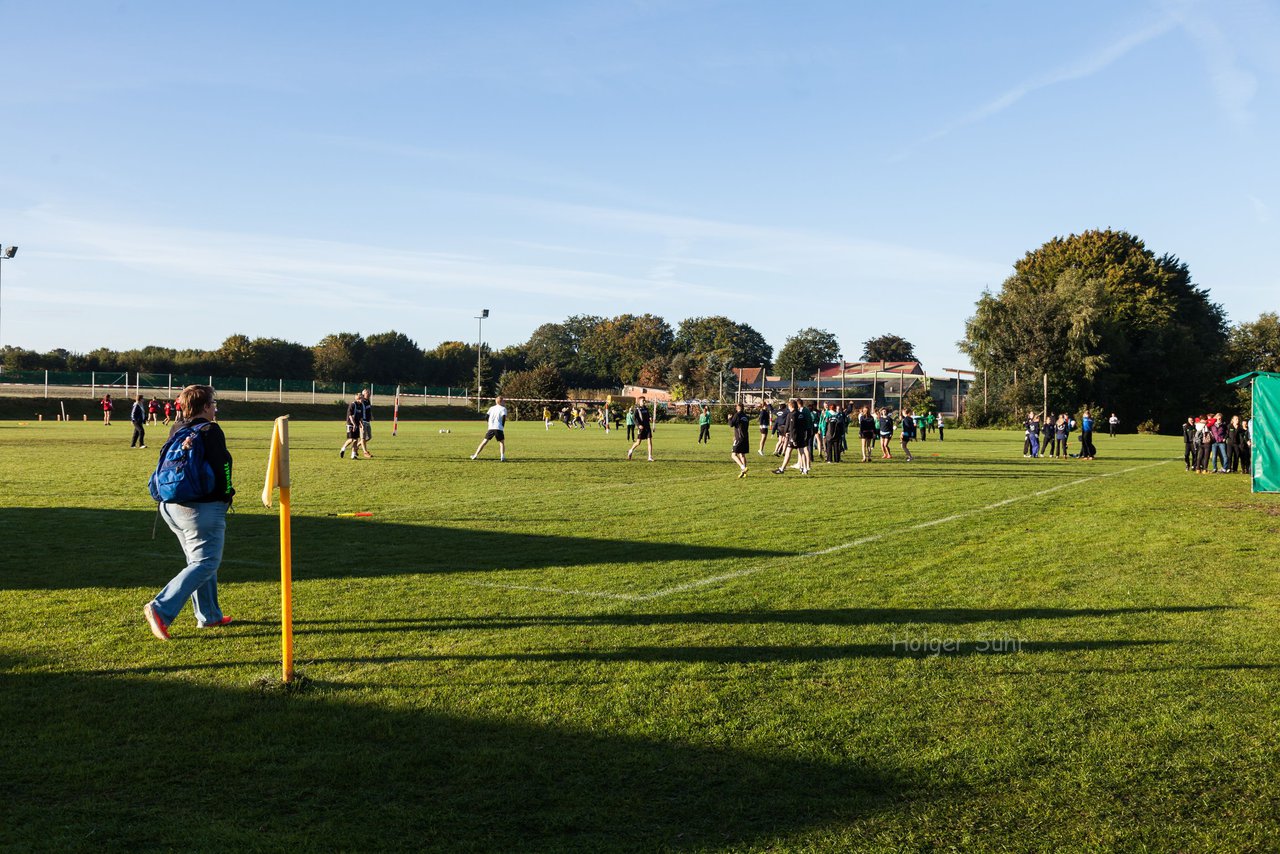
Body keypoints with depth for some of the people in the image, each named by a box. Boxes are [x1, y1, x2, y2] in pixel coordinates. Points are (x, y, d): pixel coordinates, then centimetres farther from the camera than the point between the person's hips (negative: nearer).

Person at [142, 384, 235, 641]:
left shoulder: (176, 430, 8)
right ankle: (161, 609, -17)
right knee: (205, 564, -5)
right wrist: (227, 493, -1)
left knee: (197, 560, 19)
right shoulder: (211, 431, -13)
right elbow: (220, 467, -15)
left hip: (172, 506, 9)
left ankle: (209, 615, 26)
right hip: (204, 508, -8)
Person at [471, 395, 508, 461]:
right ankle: (502, 457, -7)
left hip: (491, 428, 3)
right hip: (499, 428, -3)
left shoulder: (491, 408, 16)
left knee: (485, 441, 10)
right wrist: (502, 426, 1)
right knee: (502, 442, 9)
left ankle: (475, 455, 8)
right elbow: (504, 418, -9)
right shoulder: (503, 408, 3)